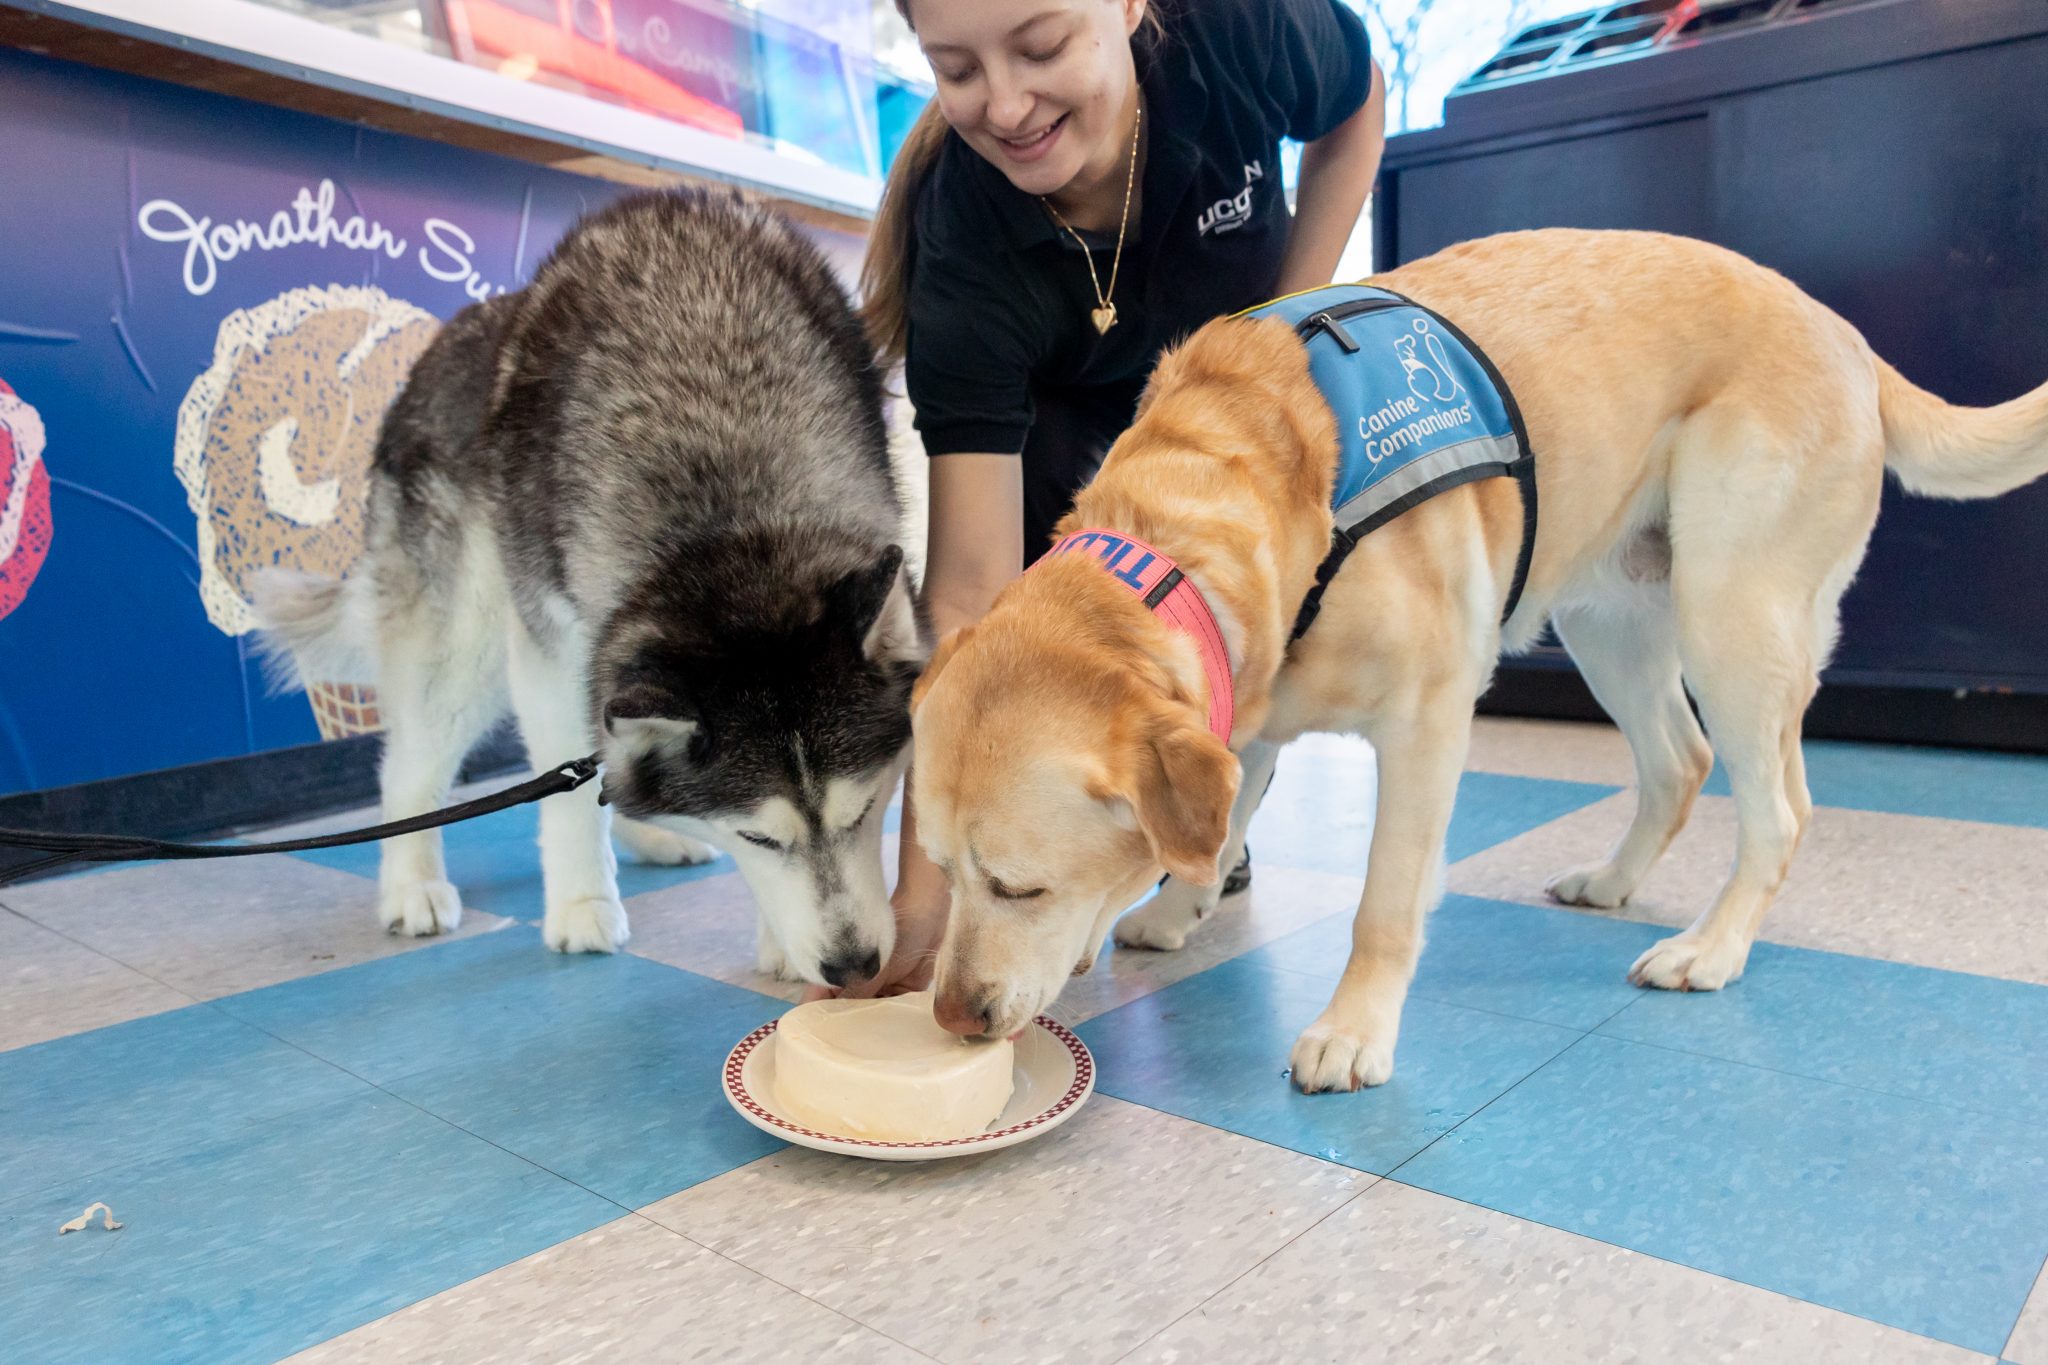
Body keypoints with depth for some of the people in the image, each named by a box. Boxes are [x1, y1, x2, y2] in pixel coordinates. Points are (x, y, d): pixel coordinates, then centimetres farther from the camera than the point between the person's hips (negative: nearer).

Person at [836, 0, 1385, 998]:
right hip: (1052, 395, -1)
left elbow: (1357, 105, -10)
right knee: (1032, 547, -27)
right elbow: (970, 590, -42)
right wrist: (923, 887, -46)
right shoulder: (963, 252, -39)